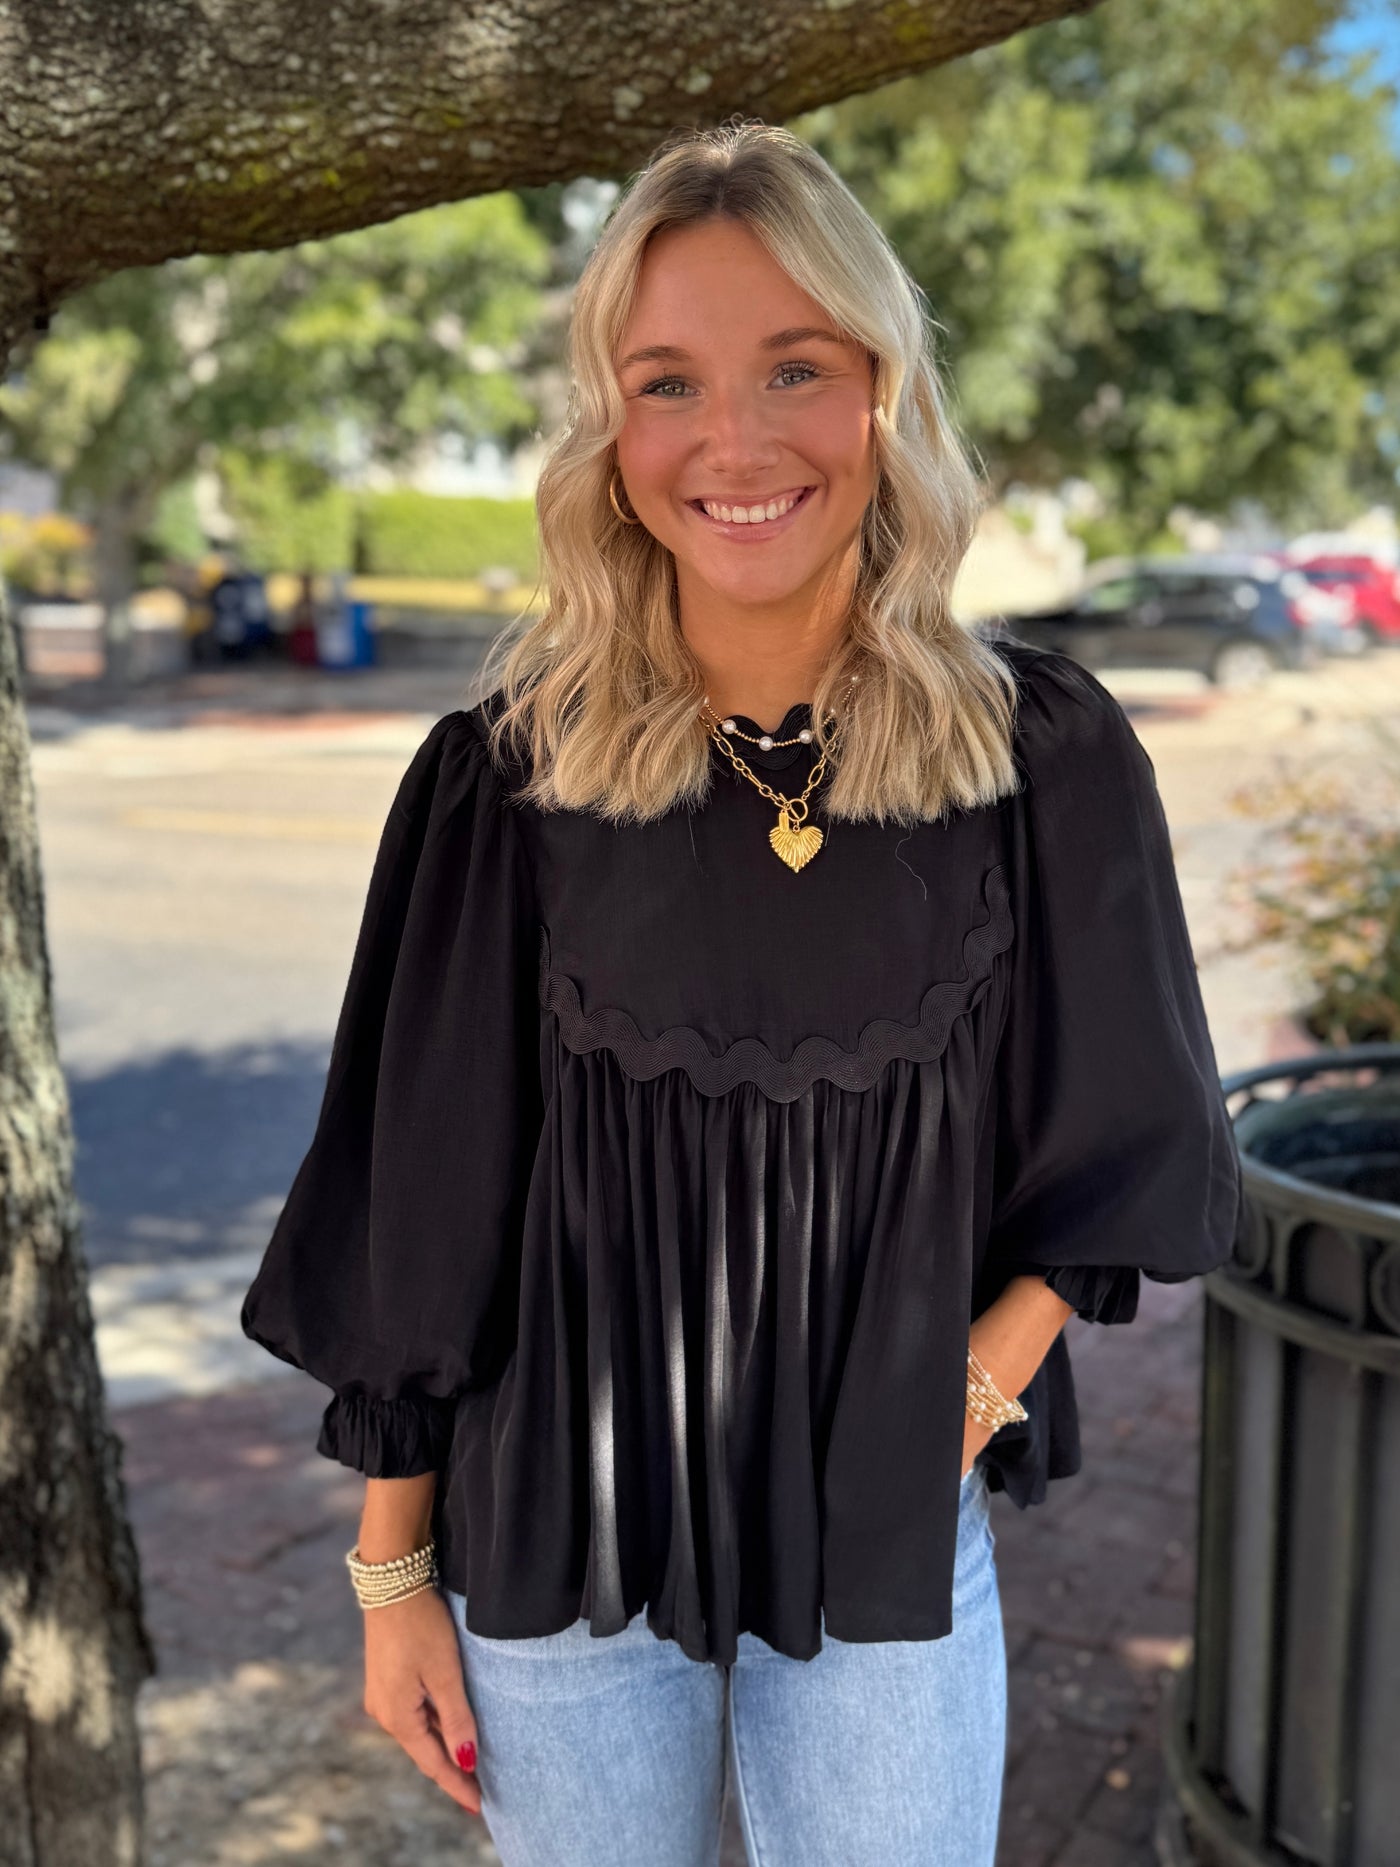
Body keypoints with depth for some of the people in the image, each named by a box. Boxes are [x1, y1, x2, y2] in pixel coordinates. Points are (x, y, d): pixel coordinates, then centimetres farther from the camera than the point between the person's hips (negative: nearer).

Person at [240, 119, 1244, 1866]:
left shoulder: (1044, 756, -8)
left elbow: (1111, 1140, 3)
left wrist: (978, 1392, -8)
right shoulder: (506, 776, -10)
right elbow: (417, 1201, -4)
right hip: (556, 1534, 0)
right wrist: (392, 1572, 0)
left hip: (889, 1537, 1)